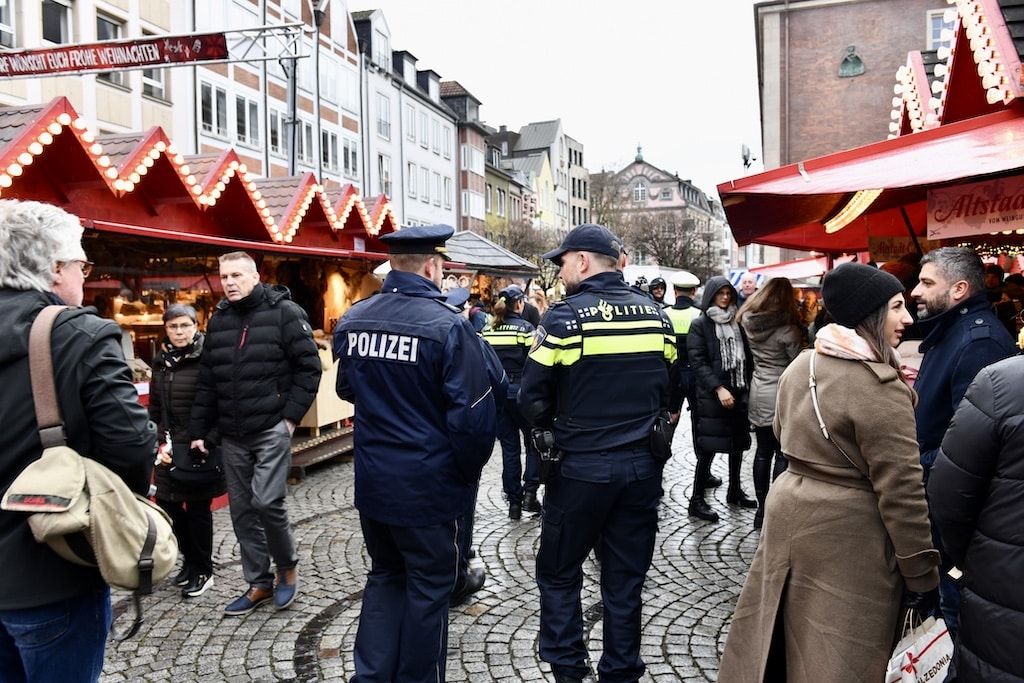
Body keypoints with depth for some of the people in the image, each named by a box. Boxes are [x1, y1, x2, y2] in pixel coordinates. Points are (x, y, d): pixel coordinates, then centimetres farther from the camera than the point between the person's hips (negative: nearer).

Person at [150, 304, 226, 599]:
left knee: (198, 509, 3)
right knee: (167, 505, 11)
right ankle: (191, 559, 32)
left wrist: (208, 441, -18)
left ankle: (203, 570, 21)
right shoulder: (161, 362, 8)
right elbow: (154, 409, 13)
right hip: (170, 450, 6)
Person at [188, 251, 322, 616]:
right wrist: (198, 430, 11)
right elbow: (207, 381, 14)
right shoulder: (218, 320, 12)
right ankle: (259, 584, 23)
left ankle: (287, 568, 13)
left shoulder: (284, 312, -6)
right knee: (242, 511, 9)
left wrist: (291, 415, -13)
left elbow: (309, 367, -8)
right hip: (232, 435, 6)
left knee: (267, 502, -13)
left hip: (271, 429, -6)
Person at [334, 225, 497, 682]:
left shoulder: (352, 320, 0)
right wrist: (470, 470, -3)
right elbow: (474, 414, -19)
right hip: (430, 486, -5)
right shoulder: (447, 326, -18)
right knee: (429, 589, 12)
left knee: (385, 577, 23)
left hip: (372, 480, 6)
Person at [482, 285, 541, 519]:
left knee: (509, 447, 10)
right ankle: (530, 490, 2)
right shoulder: (525, 328, -9)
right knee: (534, 441, 13)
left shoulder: (487, 330, 3)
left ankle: (514, 501, 13)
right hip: (521, 392, -4)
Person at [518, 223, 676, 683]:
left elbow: (532, 399, -9)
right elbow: (670, 388, 8)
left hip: (580, 467, -4)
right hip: (642, 466, 4)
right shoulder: (656, 315, 1)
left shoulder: (564, 317, -13)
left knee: (559, 575, 15)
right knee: (626, 578, 15)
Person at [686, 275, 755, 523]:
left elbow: (747, 357, 15)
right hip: (712, 397, -6)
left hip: (739, 394, 6)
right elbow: (698, 362, -12)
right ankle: (696, 500, 4)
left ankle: (735, 490, 29)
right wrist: (719, 388, -19)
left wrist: (748, 385, 4)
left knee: (738, 444, 12)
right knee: (708, 448, -4)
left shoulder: (736, 324, 13)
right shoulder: (700, 325, -3)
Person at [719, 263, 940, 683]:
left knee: (776, 639, 22)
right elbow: (900, 490, -19)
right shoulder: (880, 387, -20)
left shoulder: (799, 366, 4)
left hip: (789, 506, 7)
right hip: (846, 534, -7)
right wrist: (922, 575, -10)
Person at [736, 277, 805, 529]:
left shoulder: (748, 322, 1)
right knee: (782, 453, 2)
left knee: (763, 451, 12)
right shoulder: (787, 328, -16)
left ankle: (761, 508, 18)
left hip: (758, 395, 6)